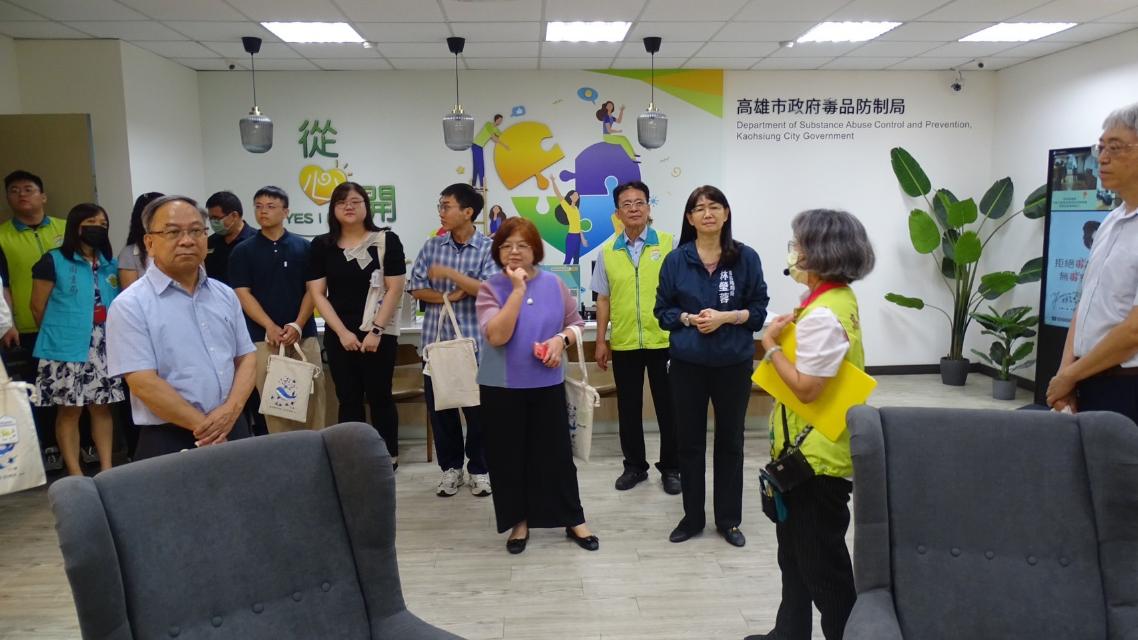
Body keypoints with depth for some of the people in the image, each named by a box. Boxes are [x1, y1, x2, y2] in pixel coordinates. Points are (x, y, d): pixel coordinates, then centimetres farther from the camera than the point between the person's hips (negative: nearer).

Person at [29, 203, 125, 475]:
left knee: (102, 407, 8)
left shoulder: (111, 264, 12)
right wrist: (60, 334, 9)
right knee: (69, 410, 2)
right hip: (67, 349, -4)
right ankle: (75, 473, 8)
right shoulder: (54, 261, -3)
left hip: (104, 349, 4)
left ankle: (107, 468, 14)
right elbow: (38, 307, 0)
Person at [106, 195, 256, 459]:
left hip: (233, 431, 5)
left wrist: (231, 410, -9)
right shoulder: (130, 305, -7)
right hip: (170, 441, -5)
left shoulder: (225, 295, 9)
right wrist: (204, 426, -14)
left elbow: (246, 357, 8)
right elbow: (144, 384, -14)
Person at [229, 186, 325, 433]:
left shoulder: (303, 247, 7)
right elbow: (243, 295, -1)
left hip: (303, 335, 1)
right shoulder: (242, 251, 5)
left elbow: (312, 290, 4)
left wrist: (298, 325, -10)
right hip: (262, 338, -1)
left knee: (312, 398, 1)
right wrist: (270, 327, -13)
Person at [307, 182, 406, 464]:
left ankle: (389, 458, 15)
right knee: (348, 399, 8)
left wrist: (376, 330, -12)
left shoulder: (386, 240, -2)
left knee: (379, 396, 3)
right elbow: (317, 294, 3)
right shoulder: (321, 245, 5)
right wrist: (342, 332, -7)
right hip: (339, 335, 3)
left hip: (379, 333, -2)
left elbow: (394, 289, -6)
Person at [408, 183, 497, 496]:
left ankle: (479, 470, 21)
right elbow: (416, 288, 4)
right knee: (439, 406, 9)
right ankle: (450, 468, 25)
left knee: (477, 408, 5)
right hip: (437, 340, 3)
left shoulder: (488, 248, -5)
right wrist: (446, 297, -12)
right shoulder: (432, 246, 6)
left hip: (474, 342, -3)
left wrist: (450, 274, -19)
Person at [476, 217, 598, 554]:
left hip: (547, 385, 1)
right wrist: (518, 289, -21)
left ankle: (574, 520, 22)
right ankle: (519, 521, 25)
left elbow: (576, 323, 11)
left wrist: (561, 339, -11)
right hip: (502, 387, -1)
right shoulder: (490, 289, -7)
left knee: (557, 453, 8)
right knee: (509, 456, 8)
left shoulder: (554, 284, 1)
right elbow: (496, 336, -21)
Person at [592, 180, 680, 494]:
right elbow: (603, 299, 9)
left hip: (664, 340, -2)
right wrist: (601, 340, 6)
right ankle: (634, 466, 25)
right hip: (623, 343, 2)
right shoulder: (607, 251, 5)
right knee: (628, 408, 11)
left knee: (668, 407, 7)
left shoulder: (668, 243, -2)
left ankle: (671, 468, 21)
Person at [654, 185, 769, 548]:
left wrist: (725, 317, -16)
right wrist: (689, 318, -14)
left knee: (730, 441, 11)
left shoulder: (745, 258, -4)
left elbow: (759, 310, -1)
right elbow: (663, 310, 4)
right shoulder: (676, 260, -2)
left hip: (734, 363, 0)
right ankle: (692, 517, 26)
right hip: (687, 363, 1)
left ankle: (729, 520, 26)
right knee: (689, 441, 10)